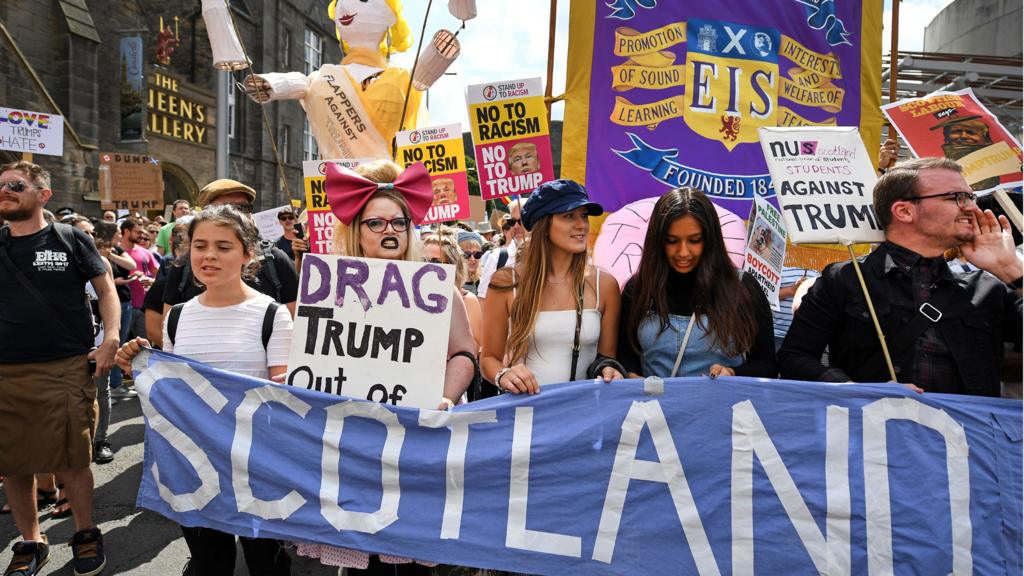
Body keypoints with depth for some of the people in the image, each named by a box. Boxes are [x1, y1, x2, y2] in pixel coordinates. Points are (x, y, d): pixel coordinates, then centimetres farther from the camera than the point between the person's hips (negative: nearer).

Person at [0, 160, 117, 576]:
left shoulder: (70, 239, 3)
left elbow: (106, 289, 5)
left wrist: (110, 339, -7)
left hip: (66, 369, -3)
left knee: (71, 460, 1)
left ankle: (85, 534, 22)